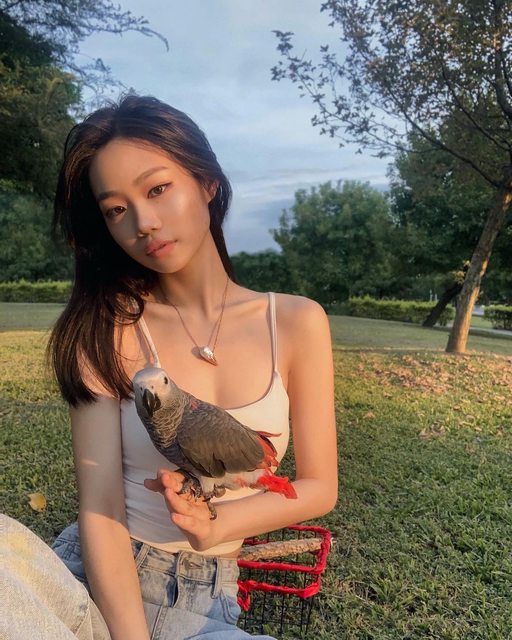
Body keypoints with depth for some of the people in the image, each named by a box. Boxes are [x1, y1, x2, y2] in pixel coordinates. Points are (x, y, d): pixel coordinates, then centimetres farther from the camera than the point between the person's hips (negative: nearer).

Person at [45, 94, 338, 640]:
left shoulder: (296, 323, -4)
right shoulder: (107, 329, -7)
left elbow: (319, 486, 0)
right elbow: (99, 510, -13)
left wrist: (213, 523, -15)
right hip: (97, 577, 0)